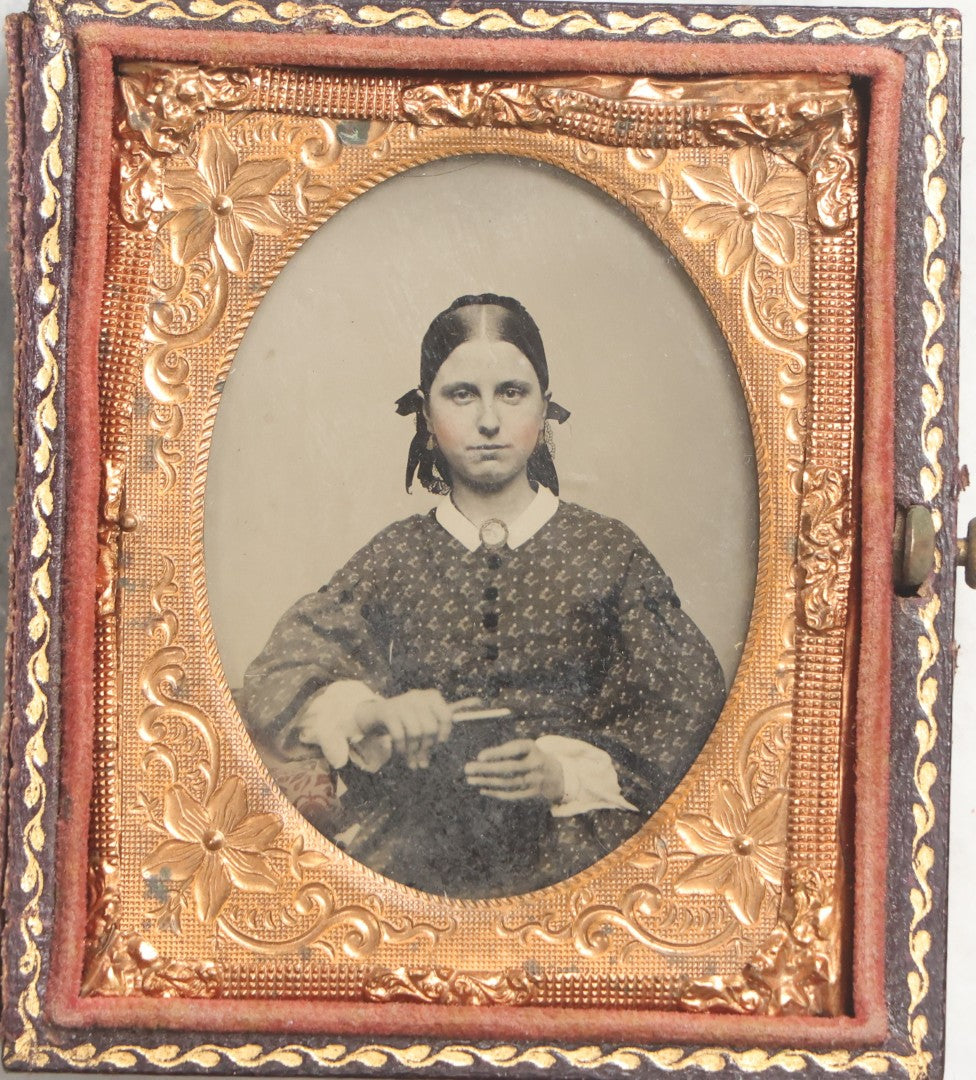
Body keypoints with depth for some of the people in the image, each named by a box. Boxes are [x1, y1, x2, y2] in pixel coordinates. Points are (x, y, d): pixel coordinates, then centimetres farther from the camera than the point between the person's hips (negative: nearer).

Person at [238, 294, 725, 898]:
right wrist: (366, 712, -17)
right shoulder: (397, 557, 12)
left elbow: (695, 700, 3)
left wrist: (567, 772, -12)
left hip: (570, 852, -1)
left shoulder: (609, 554, 8)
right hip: (417, 849, 2)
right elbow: (275, 674, 5)